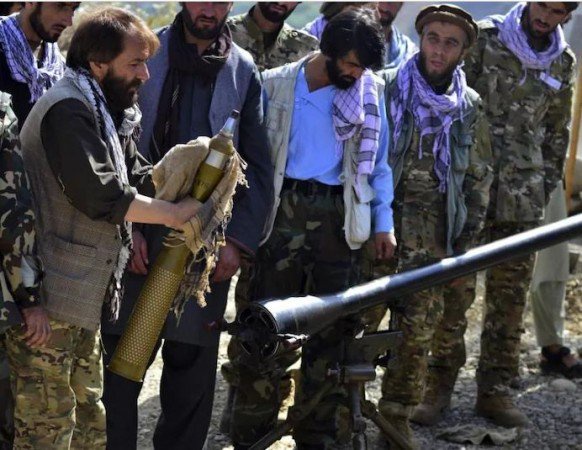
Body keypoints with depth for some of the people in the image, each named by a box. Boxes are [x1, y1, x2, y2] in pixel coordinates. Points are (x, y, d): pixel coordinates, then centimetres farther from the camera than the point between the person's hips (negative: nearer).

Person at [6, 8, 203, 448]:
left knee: (89, 414, 19)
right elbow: (99, 194, -25)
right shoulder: (66, 111, -19)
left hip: (84, 292, 10)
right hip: (48, 297, -10)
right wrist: (173, 214, -16)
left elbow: (135, 176, 13)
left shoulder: (105, 111, 14)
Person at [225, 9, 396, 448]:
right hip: (285, 212, -2)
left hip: (340, 217, 2)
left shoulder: (371, 91, 6)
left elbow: (378, 161, 12)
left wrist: (383, 221, 5)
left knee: (330, 328, 7)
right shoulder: (276, 86, 0)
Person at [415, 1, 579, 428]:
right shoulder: (484, 38, -4)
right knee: (454, 289, -4)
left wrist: (547, 185, 15)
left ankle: (495, 388, 14)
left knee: (510, 295, 6)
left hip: (522, 197, 4)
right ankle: (438, 383, 4)